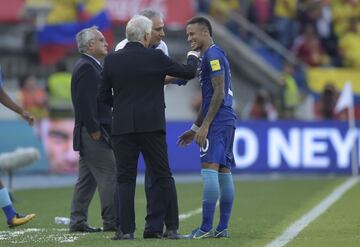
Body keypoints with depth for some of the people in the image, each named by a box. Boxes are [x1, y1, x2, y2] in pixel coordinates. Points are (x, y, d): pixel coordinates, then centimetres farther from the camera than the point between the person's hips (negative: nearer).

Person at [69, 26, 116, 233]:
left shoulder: (89, 67, 18)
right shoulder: (86, 68, -14)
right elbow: (85, 102, -21)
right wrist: (94, 130, -20)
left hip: (91, 133, 11)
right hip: (93, 132, -11)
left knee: (87, 178, 11)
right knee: (109, 174, -9)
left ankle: (78, 222, 14)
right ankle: (112, 221, -9)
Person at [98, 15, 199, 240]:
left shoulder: (112, 60, 2)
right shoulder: (156, 57, -4)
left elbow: (104, 96, 7)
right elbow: (188, 73, 4)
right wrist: (193, 58, 26)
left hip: (122, 127, 2)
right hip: (151, 126, -2)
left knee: (125, 179, 4)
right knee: (161, 176, 7)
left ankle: (126, 229, -1)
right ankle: (155, 227, 2)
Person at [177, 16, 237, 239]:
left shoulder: (213, 55, -10)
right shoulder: (212, 56, 22)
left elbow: (218, 94, -17)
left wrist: (204, 126, -18)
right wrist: (194, 129, 27)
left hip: (217, 121, -10)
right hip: (226, 121, 10)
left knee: (209, 169, -13)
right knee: (223, 172, 8)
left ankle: (206, 228, -16)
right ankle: (223, 228, 9)